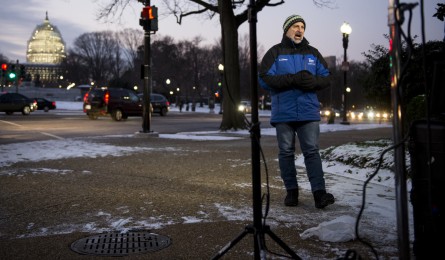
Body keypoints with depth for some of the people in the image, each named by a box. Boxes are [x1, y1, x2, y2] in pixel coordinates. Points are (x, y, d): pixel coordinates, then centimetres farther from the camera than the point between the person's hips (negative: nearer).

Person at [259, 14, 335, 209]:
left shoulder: (313, 53, 13)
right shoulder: (275, 52, 4)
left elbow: (326, 77, 12)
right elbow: (264, 79, -8)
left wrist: (313, 81, -13)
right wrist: (293, 79, -18)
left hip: (309, 112, 1)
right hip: (283, 113, -1)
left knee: (312, 151, -4)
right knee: (286, 152, 5)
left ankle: (319, 192, -6)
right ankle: (291, 191, 16)